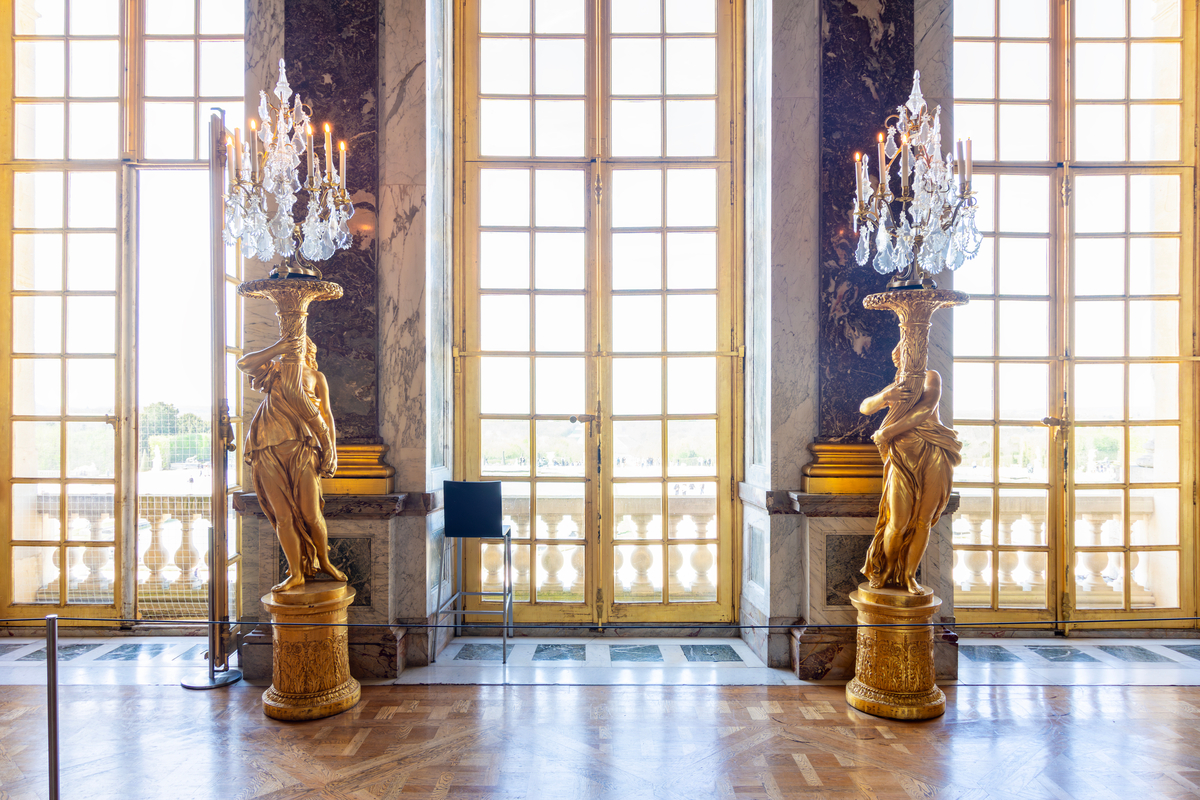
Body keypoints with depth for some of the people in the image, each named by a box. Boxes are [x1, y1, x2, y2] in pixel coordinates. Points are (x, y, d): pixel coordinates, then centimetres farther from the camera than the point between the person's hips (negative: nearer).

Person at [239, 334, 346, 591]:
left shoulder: (315, 376, 15)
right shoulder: (275, 370, 22)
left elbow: (326, 415, 11)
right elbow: (243, 363, 6)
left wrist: (331, 449, 3)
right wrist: (276, 348, 4)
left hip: (300, 447, -2)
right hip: (269, 451, 2)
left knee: (310, 514, -6)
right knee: (282, 516, -1)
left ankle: (324, 561, 16)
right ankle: (295, 574, 7)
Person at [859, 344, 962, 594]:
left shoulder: (931, 377, 11)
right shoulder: (894, 387, 23)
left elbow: (924, 412, -5)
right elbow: (865, 407, 10)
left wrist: (886, 433, -4)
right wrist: (885, 397, -11)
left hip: (934, 456, -1)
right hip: (903, 458, 1)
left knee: (923, 521, 0)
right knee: (898, 523, -6)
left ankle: (909, 575, 14)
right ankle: (886, 571, 17)